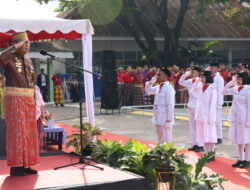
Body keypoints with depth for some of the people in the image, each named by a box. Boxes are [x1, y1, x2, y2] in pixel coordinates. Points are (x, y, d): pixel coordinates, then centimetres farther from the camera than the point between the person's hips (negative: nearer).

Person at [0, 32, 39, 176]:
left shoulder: (28, 60, 16)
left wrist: (34, 99, 16)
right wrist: (16, 47, -23)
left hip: (29, 99, 7)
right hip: (15, 99, -7)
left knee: (29, 132, 6)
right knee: (16, 131, -7)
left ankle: (26, 164, 13)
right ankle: (15, 166, -2)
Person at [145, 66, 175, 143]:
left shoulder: (168, 88, -15)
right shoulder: (158, 87, 10)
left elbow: (170, 105, -18)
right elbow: (148, 91, 22)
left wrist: (168, 120, -19)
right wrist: (151, 81, 6)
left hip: (165, 118, -9)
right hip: (158, 117, 9)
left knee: (167, 140, -4)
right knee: (160, 139, 16)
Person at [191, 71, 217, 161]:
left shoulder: (212, 89, -9)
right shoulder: (200, 87, 9)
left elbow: (213, 104, -11)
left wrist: (211, 117, -14)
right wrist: (196, 82, 3)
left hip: (208, 115, -6)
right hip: (200, 115, 6)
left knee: (210, 134, -1)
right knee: (203, 135, 9)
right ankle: (207, 154, 15)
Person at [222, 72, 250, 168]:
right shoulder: (235, 89, 7)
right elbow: (224, 92, 18)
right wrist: (230, 83, 3)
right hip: (235, 117, 7)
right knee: (238, 140, 12)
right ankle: (241, 159, 21)